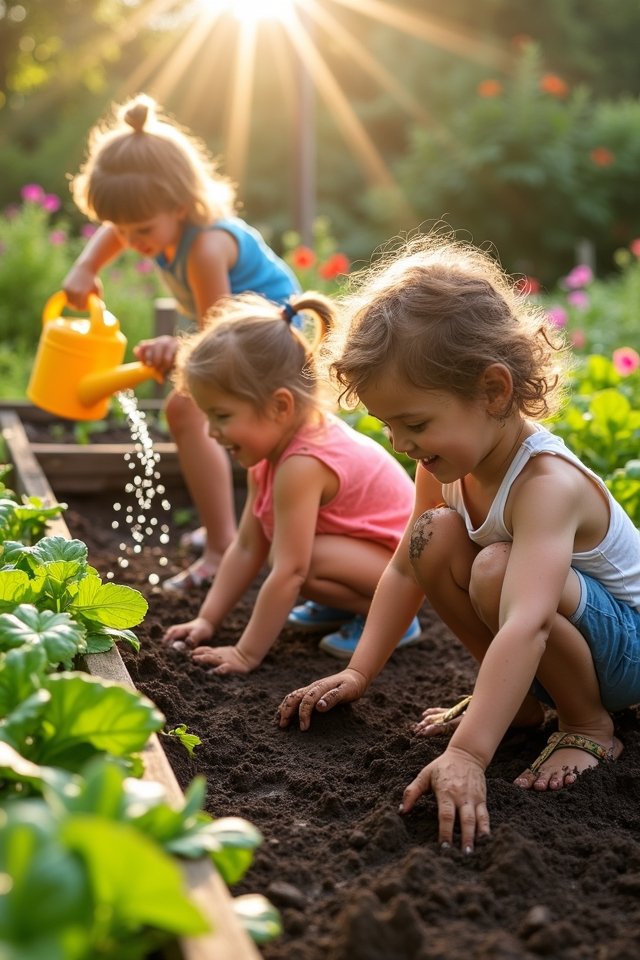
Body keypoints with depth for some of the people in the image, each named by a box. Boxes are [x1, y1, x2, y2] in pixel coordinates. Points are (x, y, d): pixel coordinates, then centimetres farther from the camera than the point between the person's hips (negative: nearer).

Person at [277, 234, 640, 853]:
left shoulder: (547, 483, -34)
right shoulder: (445, 464, -9)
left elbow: (523, 626, -47)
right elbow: (405, 570, 2)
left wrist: (467, 755, -54)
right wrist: (358, 673, -3)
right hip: (548, 649, 7)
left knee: (496, 571, -34)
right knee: (434, 537, -13)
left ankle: (588, 726, -10)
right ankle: (521, 700, 2)